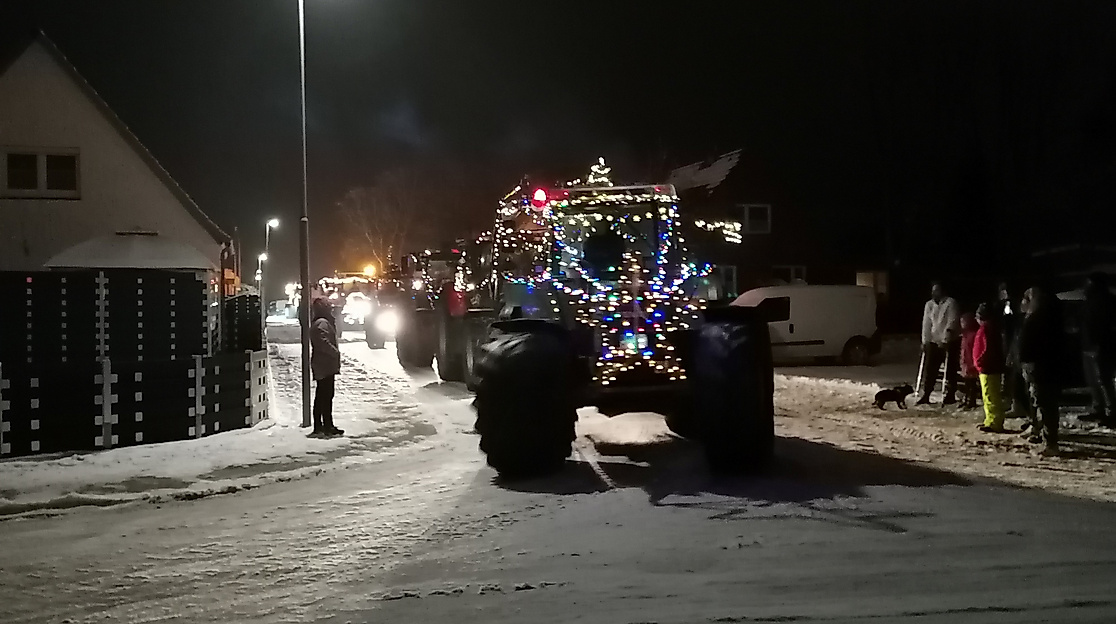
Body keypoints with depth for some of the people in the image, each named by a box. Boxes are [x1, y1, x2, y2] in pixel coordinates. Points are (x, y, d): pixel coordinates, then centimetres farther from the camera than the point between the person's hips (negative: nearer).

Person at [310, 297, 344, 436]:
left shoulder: (324, 322, 19)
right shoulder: (322, 323, -14)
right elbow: (324, 343, -24)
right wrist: (336, 353, -16)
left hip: (321, 366, 11)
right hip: (325, 366, -11)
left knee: (320, 397, 12)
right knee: (327, 396, -9)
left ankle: (318, 426, 16)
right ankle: (328, 426, -8)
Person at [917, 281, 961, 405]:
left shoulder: (950, 303, -8)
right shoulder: (929, 305, 10)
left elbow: (951, 322, -14)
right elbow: (926, 324, 10)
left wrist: (945, 340, -20)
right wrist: (925, 341, 4)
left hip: (950, 342, -5)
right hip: (934, 341, 5)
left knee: (950, 370, 0)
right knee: (929, 368, 1)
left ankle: (950, 395, 9)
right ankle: (925, 395, 4)